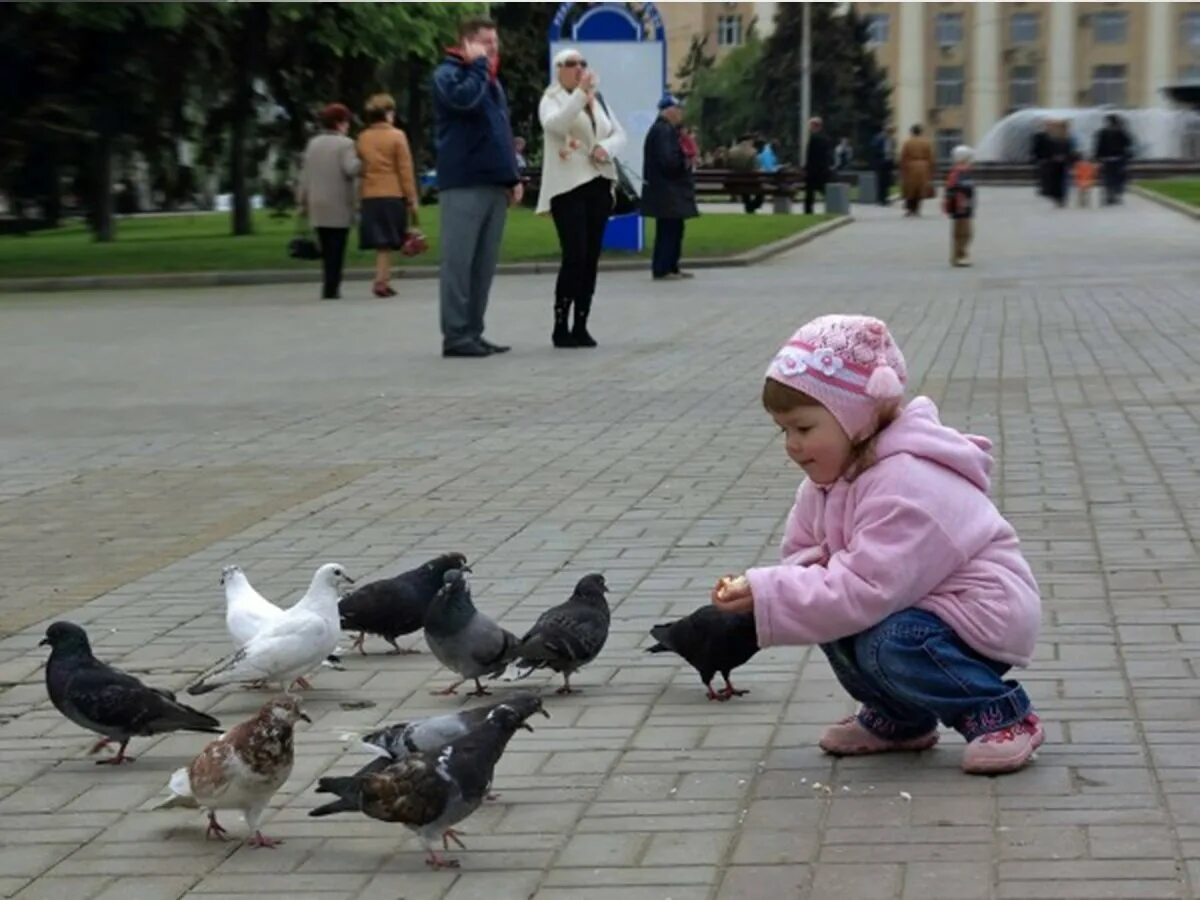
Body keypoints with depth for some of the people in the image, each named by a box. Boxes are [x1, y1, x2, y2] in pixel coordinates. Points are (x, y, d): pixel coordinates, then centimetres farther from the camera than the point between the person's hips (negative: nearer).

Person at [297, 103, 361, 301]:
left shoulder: (313, 143, 10)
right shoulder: (345, 144, -9)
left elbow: (305, 173, 10)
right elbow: (350, 170, -20)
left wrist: (303, 200, 14)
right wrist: (361, 160, -2)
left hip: (317, 206, 5)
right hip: (339, 207, -5)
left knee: (326, 249, 12)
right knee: (336, 249, -1)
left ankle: (329, 286, 11)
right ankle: (331, 288, -6)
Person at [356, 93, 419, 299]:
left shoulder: (363, 138, 8)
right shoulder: (397, 136, -5)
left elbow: (360, 168, 9)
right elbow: (405, 170, -6)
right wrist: (412, 199, -3)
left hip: (370, 197, 4)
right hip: (393, 195, -4)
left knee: (382, 243, 9)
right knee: (387, 243, -1)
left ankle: (383, 281, 6)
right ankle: (381, 281, -10)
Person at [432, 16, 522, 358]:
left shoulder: (493, 81, 23)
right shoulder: (448, 73, -2)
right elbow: (465, 99, -24)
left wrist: (513, 176, 16)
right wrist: (477, 65, -10)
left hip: (495, 184, 8)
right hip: (463, 184, -8)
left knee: (484, 264, 7)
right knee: (459, 261, -8)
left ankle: (473, 332, 11)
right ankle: (455, 335, -7)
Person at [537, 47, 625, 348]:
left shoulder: (598, 100, 17)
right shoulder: (551, 100, -1)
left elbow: (620, 134, 16)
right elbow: (554, 124, -23)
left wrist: (606, 147, -6)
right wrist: (580, 93, -31)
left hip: (599, 184, 6)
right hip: (568, 186, -6)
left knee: (591, 257, 4)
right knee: (575, 256, -14)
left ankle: (581, 326, 9)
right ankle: (561, 326, -8)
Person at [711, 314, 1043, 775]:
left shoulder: (904, 487, -29)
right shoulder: (832, 477, 3)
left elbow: (867, 590, -35)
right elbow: (801, 550, 11)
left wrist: (767, 595, -34)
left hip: (985, 615, -10)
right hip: (922, 605, 10)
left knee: (889, 645, -30)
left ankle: (1004, 716, -10)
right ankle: (900, 719, 15)